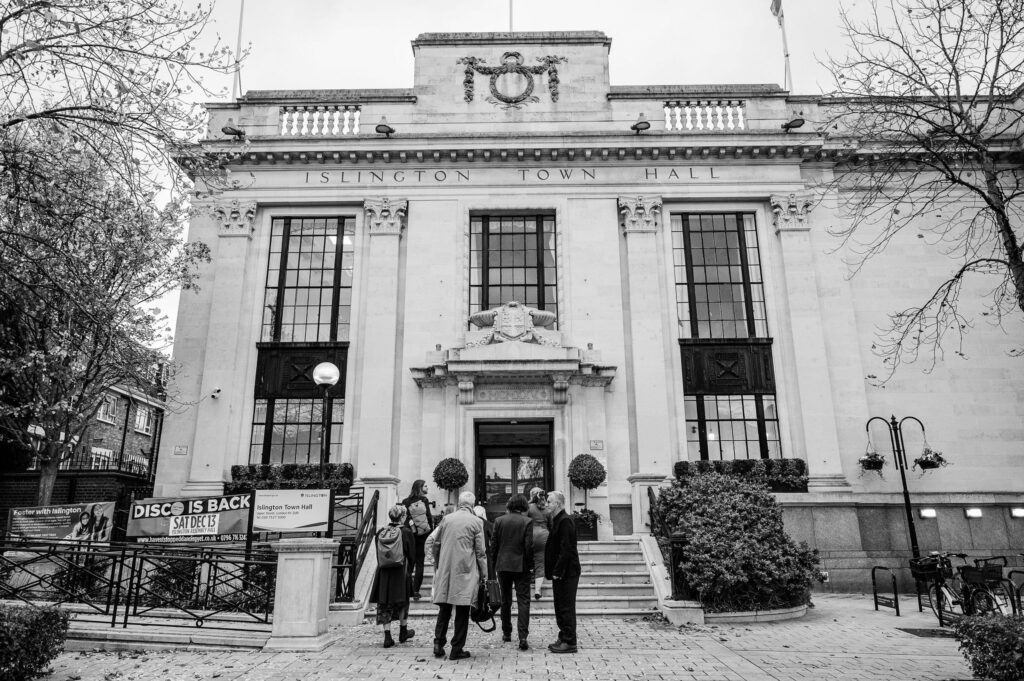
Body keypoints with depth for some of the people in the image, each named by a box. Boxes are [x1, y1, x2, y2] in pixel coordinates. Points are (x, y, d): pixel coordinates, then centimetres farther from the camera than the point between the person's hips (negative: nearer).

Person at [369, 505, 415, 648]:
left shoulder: (381, 533, 1)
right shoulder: (406, 533, -10)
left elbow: (378, 556, 7)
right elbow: (411, 555, -6)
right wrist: (409, 572, 6)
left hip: (383, 574, 3)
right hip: (401, 573, -2)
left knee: (385, 605, 9)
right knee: (402, 602, 16)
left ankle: (387, 636, 5)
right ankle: (403, 632, 28)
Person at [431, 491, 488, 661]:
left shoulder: (446, 519, 3)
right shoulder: (476, 522, -6)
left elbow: (436, 544, 9)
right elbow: (480, 551, -5)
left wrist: (437, 564, 20)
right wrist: (483, 573, 3)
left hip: (445, 571, 3)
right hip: (465, 571, -3)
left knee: (444, 608, 15)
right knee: (462, 611, 6)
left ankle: (439, 643, 13)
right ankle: (457, 649, 9)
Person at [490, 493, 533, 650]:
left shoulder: (499, 521, 0)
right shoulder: (527, 522, -7)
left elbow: (493, 544, 2)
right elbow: (529, 546, -11)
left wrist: (494, 564, 12)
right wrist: (530, 565, 0)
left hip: (503, 565, 3)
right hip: (521, 566, -3)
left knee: (505, 601, 16)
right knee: (523, 601, 0)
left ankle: (506, 633, 25)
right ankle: (523, 637, -9)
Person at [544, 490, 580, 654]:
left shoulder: (565, 521, -17)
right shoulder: (557, 520, 13)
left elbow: (566, 549, -22)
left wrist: (558, 571, -20)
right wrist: (553, 570, 14)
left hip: (566, 573, -10)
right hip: (560, 572, 10)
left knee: (566, 608, -1)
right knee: (560, 607, 16)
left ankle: (569, 642, 7)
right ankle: (564, 638, 25)